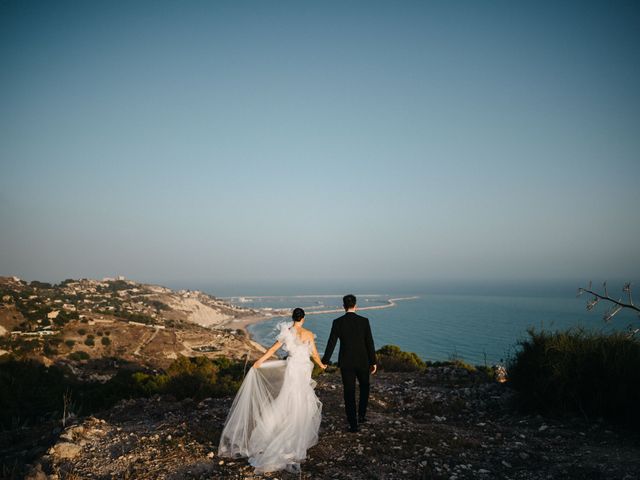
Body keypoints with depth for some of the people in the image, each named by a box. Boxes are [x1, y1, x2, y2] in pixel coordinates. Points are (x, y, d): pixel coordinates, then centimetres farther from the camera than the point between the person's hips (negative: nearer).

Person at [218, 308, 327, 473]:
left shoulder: (286, 333, 0)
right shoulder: (308, 334, -8)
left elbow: (273, 349, 2)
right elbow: (314, 354, 1)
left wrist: (259, 362, 10)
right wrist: (321, 365, 21)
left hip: (291, 368, 3)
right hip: (303, 371, -3)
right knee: (299, 407, 6)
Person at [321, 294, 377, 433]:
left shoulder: (337, 322, -9)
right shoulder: (364, 321, -8)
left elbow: (331, 343, -6)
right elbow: (369, 343, -6)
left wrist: (325, 361, 5)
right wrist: (373, 362, 3)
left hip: (346, 362, 0)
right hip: (362, 361, 0)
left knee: (349, 393, 8)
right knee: (364, 387, 26)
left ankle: (353, 424, 10)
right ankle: (361, 415, 25)